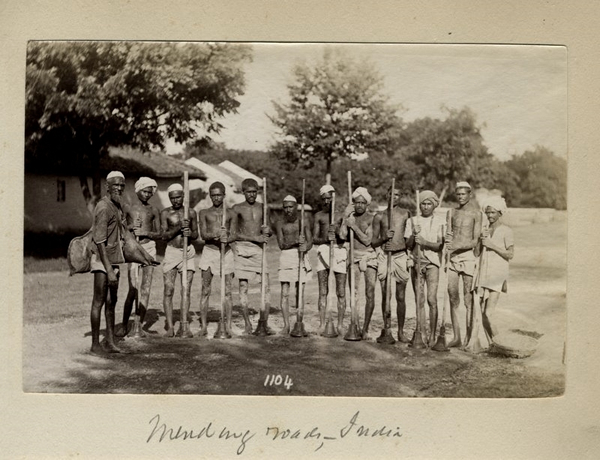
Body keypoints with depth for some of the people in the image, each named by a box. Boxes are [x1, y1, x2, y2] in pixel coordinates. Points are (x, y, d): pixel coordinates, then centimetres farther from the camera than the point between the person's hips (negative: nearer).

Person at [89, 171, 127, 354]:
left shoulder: (117, 206, 12)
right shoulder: (104, 207, -16)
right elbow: (100, 242, -21)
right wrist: (109, 270, -26)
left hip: (114, 259, 9)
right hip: (102, 260, -9)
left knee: (111, 301, 13)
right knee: (99, 302, -3)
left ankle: (110, 341, 21)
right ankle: (95, 344, 4)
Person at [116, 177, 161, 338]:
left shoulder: (154, 211, 10)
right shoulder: (127, 208, 6)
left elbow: (159, 234, 10)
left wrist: (146, 232, -8)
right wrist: (130, 227, -11)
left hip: (149, 247, 2)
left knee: (145, 288, -1)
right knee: (133, 289, -10)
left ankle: (138, 326, 5)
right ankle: (125, 324, 6)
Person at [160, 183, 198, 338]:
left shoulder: (191, 213, 6)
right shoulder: (165, 213, 1)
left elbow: (196, 234, 11)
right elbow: (164, 235, -5)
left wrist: (190, 233, -11)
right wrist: (179, 227, -19)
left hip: (188, 252, 2)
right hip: (171, 251, -1)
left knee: (186, 290, -1)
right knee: (169, 290, -4)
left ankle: (184, 326, 1)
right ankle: (169, 326, 1)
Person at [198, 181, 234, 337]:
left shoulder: (230, 213, 10)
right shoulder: (204, 213, 9)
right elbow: (203, 234, -3)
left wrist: (227, 238, -21)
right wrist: (216, 235, -23)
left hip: (226, 252, 0)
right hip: (209, 251, 0)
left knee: (227, 291, -1)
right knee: (205, 291, 0)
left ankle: (228, 326, 3)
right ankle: (203, 326, 3)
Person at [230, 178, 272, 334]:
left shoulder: (263, 207, 11)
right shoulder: (237, 209, 2)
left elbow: (270, 231, 14)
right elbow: (233, 235, -4)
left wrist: (267, 230, -11)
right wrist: (255, 238, -13)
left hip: (259, 248, 2)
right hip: (243, 248, -2)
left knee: (266, 286, -5)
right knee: (243, 286, -2)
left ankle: (264, 322, 1)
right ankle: (247, 324, 5)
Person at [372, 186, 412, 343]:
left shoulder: (406, 214, 5)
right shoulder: (380, 216, 8)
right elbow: (373, 242, 8)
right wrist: (384, 238, -11)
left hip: (401, 255, -1)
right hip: (384, 256, 1)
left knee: (400, 297, 3)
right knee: (385, 296, 3)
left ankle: (401, 331, 13)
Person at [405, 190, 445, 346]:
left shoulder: (440, 222, 2)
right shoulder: (412, 221, 11)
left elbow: (440, 245, -6)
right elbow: (408, 245, 5)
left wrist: (425, 242, -21)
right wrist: (413, 235, -13)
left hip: (433, 263, -3)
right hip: (417, 262, 3)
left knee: (432, 299, -11)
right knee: (419, 301, 4)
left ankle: (432, 335, -7)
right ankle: (421, 334, 10)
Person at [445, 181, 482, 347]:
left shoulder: (476, 213, -3)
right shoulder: (453, 213, 15)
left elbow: (476, 241, -10)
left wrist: (458, 246, -22)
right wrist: (447, 238, -4)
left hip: (468, 256, -5)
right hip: (452, 257, 5)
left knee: (469, 299, -3)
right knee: (453, 298, 3)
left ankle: (469, 338, 2)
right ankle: (456, 337, 9)